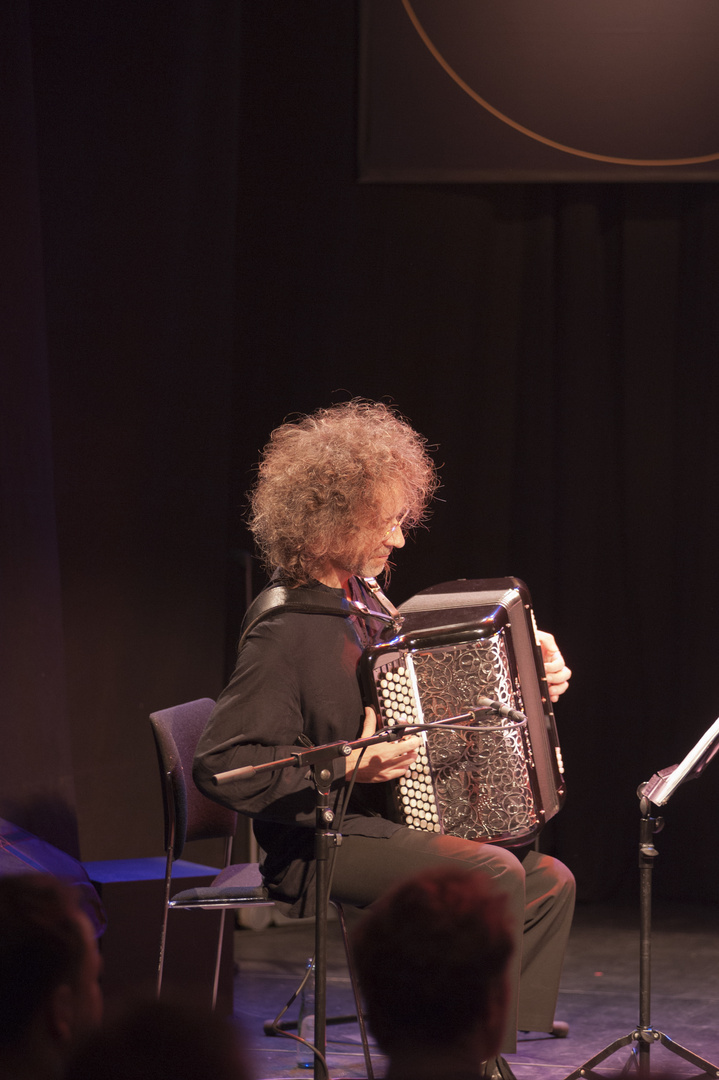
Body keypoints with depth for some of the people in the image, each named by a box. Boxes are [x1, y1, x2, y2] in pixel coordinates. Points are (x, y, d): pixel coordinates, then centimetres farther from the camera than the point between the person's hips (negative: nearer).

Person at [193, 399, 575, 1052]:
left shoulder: (359, 597, 10)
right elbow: (220, 765, -23)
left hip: (381, 826, 9)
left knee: (550, 882, -1)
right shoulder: (286, 630, -19)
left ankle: (505, 1042, -2)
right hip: (317, 851, -9)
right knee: (491, 873, -26)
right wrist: (349, 767, -26)